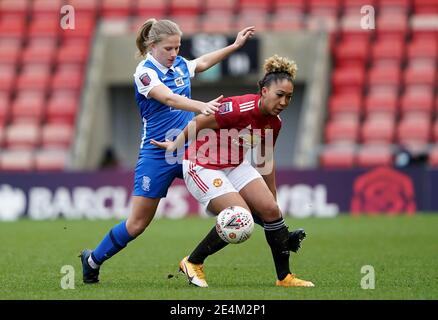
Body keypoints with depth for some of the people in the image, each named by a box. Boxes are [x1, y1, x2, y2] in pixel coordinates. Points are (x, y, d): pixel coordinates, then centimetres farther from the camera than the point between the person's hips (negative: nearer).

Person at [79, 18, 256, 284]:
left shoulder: (180, 65, 5)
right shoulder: (145, 71, -15)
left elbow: (203, 62, 28)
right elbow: (168, 97, -33)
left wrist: (235, 45, 28)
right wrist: (201, 106, -49)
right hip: (157, 154, -6)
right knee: (138, 223, -2)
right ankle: (93, 260, 17)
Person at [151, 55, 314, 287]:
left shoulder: (274, 122, -4)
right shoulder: (241, 109, -29)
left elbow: (266, 160, 13)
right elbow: (198, 122, -17)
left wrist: (273, 197, 19)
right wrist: (175, 145, -2)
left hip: (235, 166, 8)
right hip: (202, 167, -8)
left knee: (271, 210, -6)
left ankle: (284, 277, 5)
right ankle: (192, 263, 0)